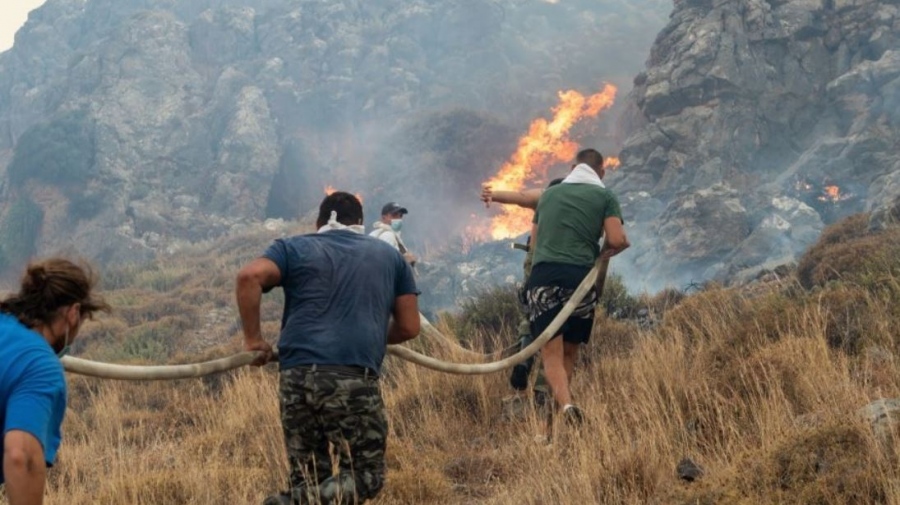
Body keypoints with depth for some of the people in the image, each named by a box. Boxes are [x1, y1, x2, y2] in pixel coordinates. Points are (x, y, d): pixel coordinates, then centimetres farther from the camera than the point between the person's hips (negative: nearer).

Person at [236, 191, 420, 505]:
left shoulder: (295, 248, 17)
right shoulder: (390, 256, 21)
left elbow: (249, 276, -3)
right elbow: (409, 327, 20)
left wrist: (253, 338, 6)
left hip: (298, 376, 2)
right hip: (355, 379, -2)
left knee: (307, 477, 14)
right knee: (366, 473, 5)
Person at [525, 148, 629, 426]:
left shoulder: (549, 194, 21)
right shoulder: (605, 196, 10)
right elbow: (617, 240, -1)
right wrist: (605, 251, 20)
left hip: (543, 275, 1)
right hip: (580, 276, -1)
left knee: (551, 353, -7)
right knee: (569, 352, 12)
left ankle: (565, 405, -30)